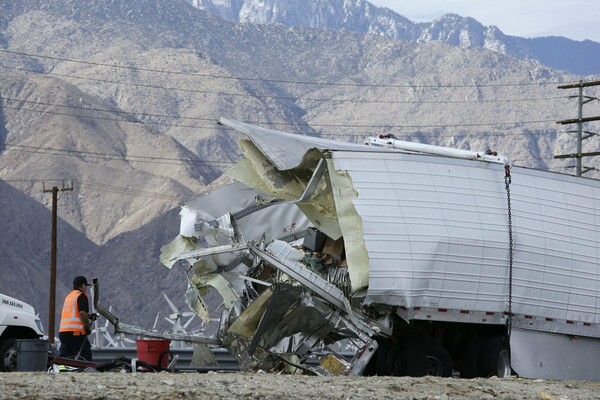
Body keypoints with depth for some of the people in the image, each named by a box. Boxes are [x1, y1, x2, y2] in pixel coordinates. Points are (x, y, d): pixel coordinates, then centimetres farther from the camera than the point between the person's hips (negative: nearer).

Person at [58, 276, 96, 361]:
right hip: (76, 331, -8)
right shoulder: (81, 295, -4)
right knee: (86, 357, -5)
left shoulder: (68, 296, 24)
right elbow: (82, 312, -17)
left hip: (62, 331, 8)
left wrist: (89, 316, 26)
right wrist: (88, 326, -8)